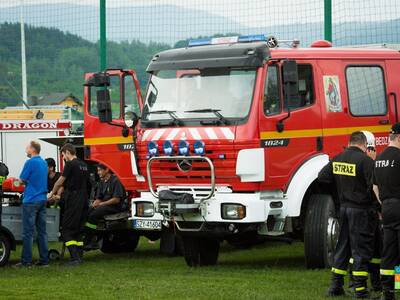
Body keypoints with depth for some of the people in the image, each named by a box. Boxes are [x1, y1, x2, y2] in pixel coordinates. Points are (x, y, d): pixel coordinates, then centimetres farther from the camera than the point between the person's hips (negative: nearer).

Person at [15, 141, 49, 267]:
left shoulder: (30, 162, -12)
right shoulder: (44, 163, 12)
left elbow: (22, 180, -6)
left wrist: (17, 180, 14)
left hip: (31, 201, -8)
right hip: (42, 199, 8)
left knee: (28, 232, -5)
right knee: (42, 231, 9)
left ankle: (26, 261, -4)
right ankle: (44, 259, 8)